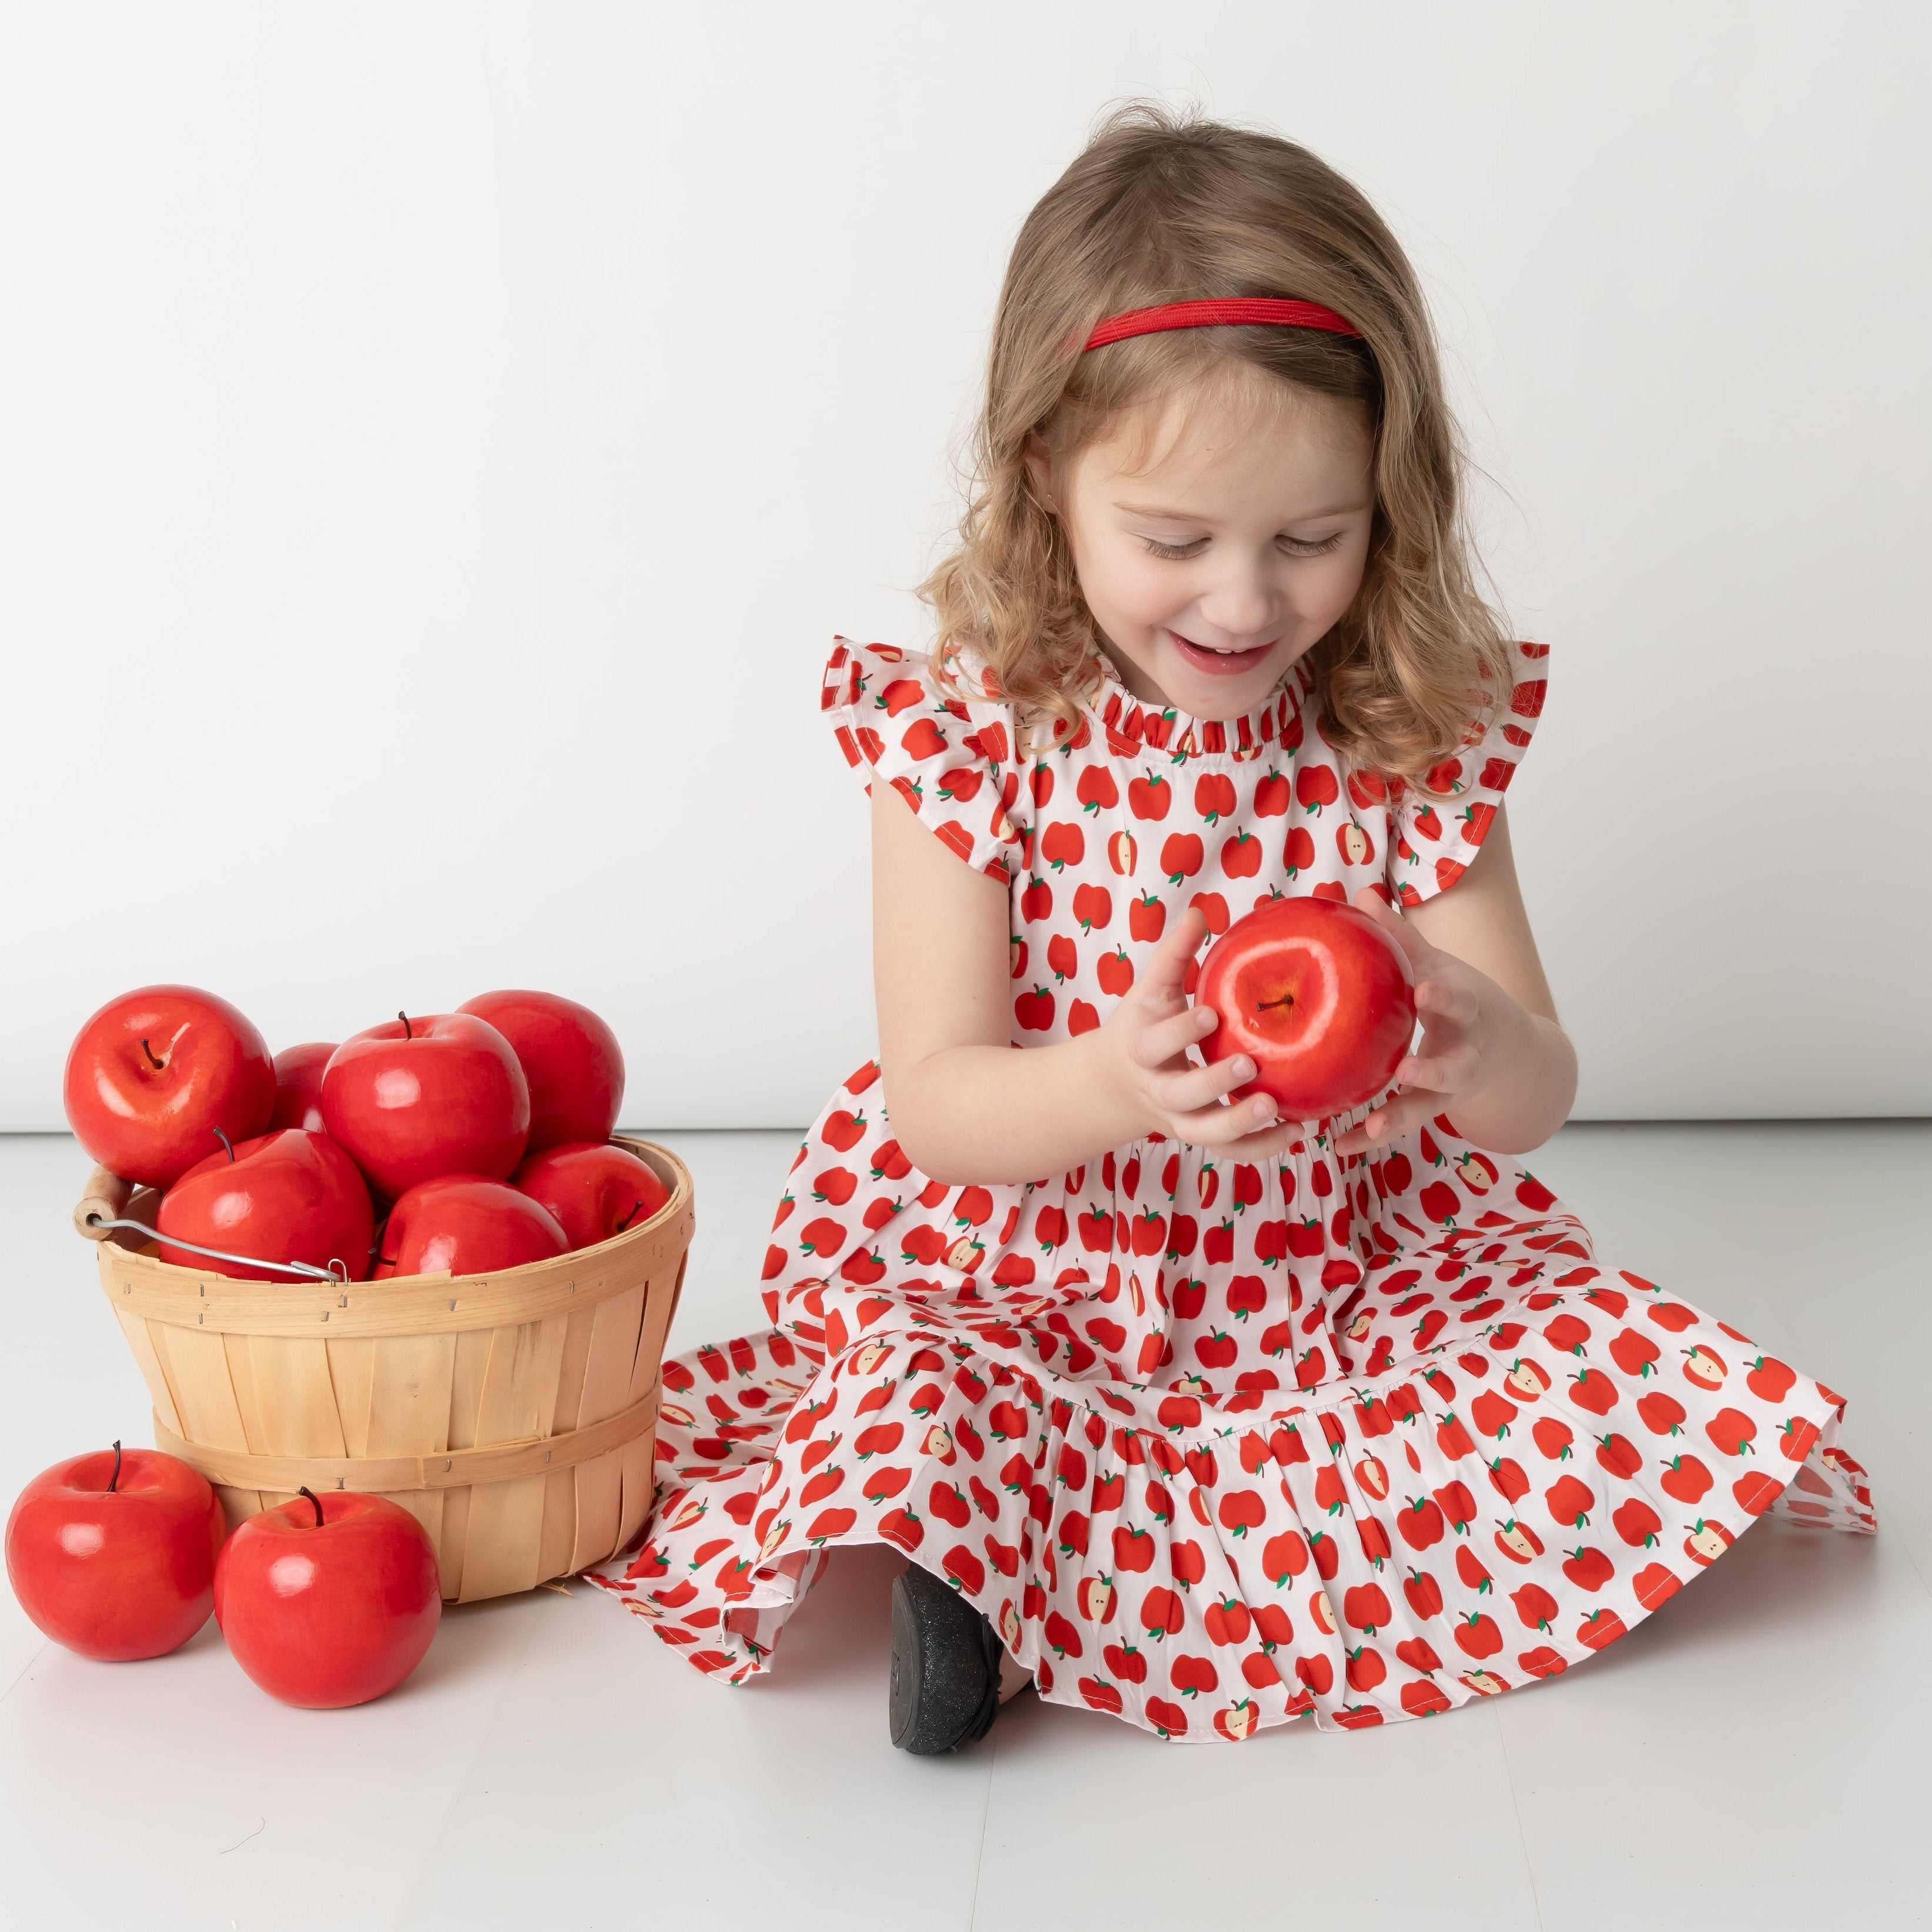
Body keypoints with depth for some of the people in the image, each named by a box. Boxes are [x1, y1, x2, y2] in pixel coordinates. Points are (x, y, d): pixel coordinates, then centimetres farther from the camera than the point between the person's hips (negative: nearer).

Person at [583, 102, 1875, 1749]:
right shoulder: (961, 734, -10)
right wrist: (1109, 1083, -35)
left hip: (1349, 1276, 5)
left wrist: (1479, 1048, -30)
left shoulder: (1418, 733, -5)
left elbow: (1541, 1098, -4)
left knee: (1691, 1397, -19)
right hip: (1024, 1291, -4)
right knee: (907, 1416, -36)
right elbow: (937, 1104, -12)